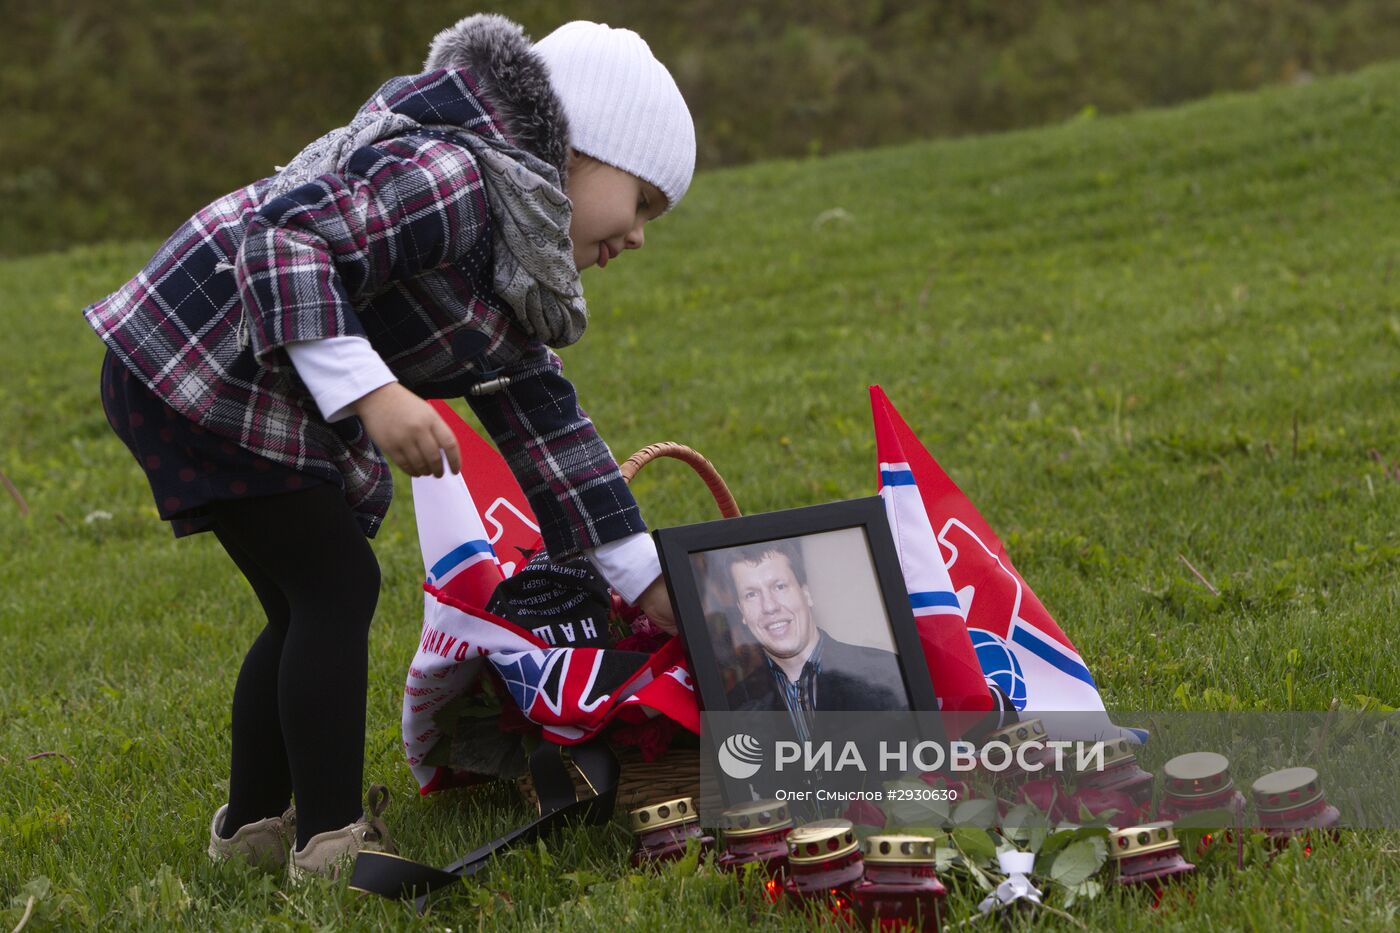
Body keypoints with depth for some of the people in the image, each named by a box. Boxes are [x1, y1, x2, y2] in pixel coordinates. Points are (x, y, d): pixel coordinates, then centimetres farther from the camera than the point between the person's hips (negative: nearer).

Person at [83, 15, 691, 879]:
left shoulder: (515, 274, 13)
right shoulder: (451, 177, -20)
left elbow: (547, 420, 18)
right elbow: (287, 237, -30)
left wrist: (643, 576, 17)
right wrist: (371, 392, -36)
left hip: (268, 400, 11)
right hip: (196, 362, -11)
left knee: (306, 609, 14)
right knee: (337, 587, -9)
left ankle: (253, 827, 25)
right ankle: (332, 841, -5)